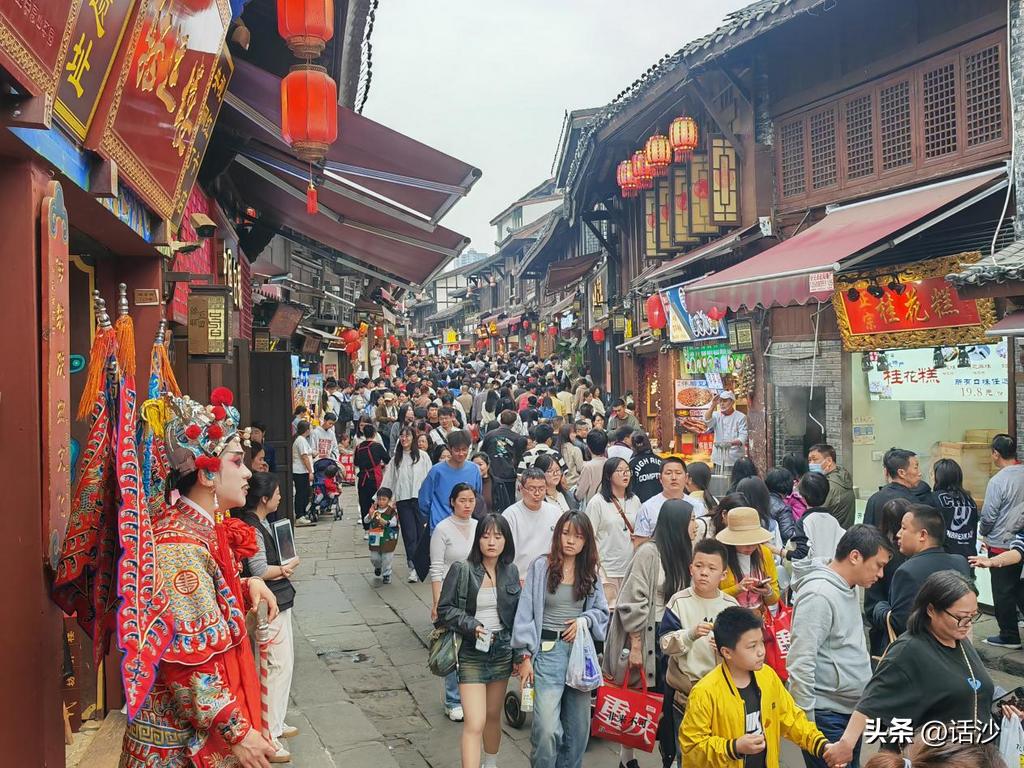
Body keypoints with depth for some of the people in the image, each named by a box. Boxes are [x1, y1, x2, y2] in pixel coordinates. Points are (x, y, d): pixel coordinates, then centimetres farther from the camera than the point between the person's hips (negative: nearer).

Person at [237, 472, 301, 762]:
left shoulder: (258, 523, 11)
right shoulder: (251, 528, -19)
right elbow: (260, 571, -22)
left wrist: (281, 569, 0)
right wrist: (288, 567, -6)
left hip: (277, 602, 11)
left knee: (285, 661, 18)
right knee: (279, 665, -7)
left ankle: (276, 722, 30)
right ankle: (269, 733, 0)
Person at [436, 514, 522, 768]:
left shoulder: (510, 571, 2)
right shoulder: (461, 570, -11)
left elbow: (517, 616, 10)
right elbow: (445, 609, -6)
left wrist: (519, 654, 8)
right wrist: (472, 626, -20)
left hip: (502, 650, 4)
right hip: (471, 652, -4)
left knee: (493, 715, 19)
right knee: (474, 723, -12)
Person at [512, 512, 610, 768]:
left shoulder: (590, 573, 8)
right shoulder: (541, 566, -4)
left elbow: (602, 611, 16)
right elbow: (526, 612, -4)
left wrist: (584, 619, -6)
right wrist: (526, 655, -7)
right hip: (549, 650, -4)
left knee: (579, 725, 10)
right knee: (547, 729, -13)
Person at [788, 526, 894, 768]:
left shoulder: (848, 589, 9)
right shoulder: (818, 594, -22)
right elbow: (800, 663, -24)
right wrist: (806, 721, -20)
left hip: (851, 710, 9)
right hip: (826, 715, -9)